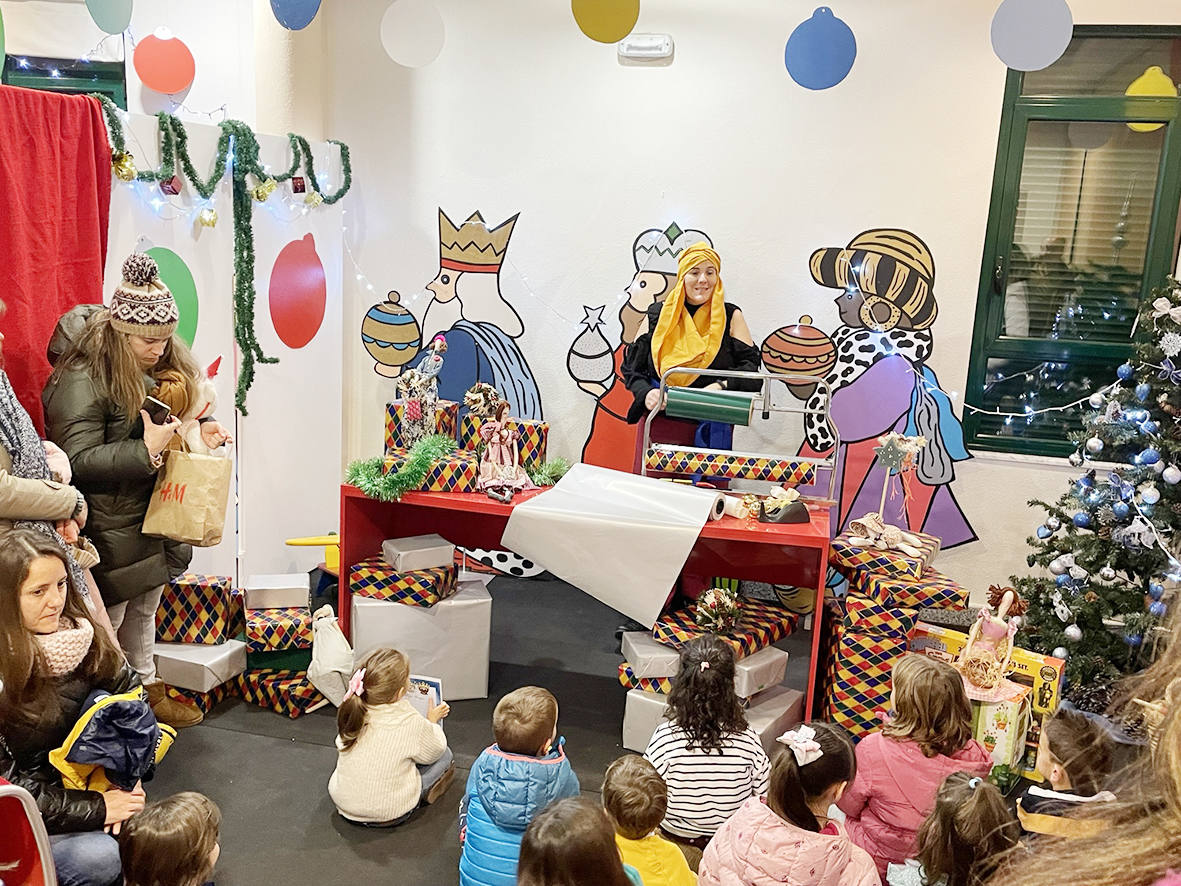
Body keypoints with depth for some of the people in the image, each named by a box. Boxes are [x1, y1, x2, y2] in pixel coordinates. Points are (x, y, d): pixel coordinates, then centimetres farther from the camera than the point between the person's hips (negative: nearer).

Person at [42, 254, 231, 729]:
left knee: (143, 609, 23)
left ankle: (148, 691, 39)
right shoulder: (81, 381, -21)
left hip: (152, 519, 9)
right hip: (110, 530, -8)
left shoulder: (156, 369, 6)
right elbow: (77, 461, -25)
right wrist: (146, 450, -31)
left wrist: (201, 429, 0)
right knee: (106, 619, 5)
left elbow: (171, 416, 21)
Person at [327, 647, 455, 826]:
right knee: (445, 755, 10)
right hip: (387, 815, -5)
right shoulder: (410, 722, -26)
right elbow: (431, 752, -6)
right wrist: (432, 721, 12)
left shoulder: (352, 709, -14)